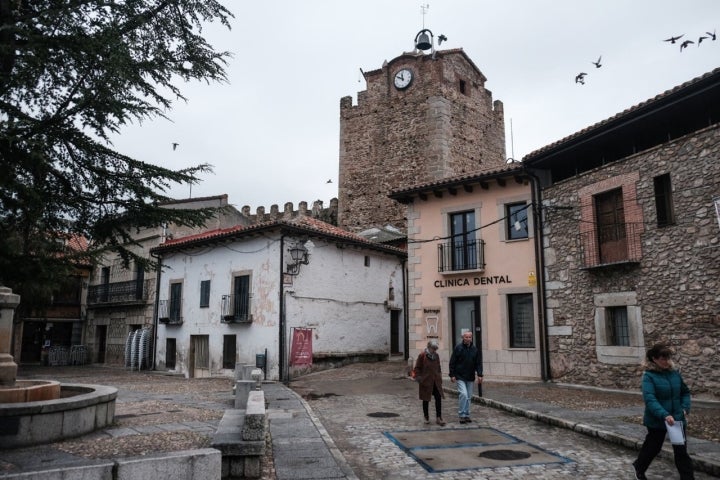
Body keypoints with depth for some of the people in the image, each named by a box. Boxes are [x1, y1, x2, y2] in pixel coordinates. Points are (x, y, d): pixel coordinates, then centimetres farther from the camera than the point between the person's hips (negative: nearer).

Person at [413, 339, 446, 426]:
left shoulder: (436, 356, 6)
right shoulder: (422, 356, -10)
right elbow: (417, 368, -5)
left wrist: (440, 378, 14)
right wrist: (419, 378, -11)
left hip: (436, 382, 4)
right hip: (425, 382, -4)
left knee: (438, 398, -5)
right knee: (426, 400, 7)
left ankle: (438, 418, 1)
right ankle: (426, 418, 21)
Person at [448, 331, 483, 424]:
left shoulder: (475, 349, 4)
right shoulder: (458, 348, -6)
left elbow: (478, 363, 6)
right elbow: (452, 362, -5)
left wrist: (479, 375, -5)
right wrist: (452, 375, -9)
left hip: (470, 377, 4)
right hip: (460, 376, -4)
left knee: (468, 397, 10)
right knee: (463, 394, -16)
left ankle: (467, 415, 21)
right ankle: (462, 415, -5)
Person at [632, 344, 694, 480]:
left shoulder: (674, 373, 1)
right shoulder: (649, 376, -16)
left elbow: (685, 392, 15)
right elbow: (649, 399, -26)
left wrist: (685, 407, -1)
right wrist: (664, 415, -37)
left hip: (677, 419, 4)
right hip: (657, 420, -4)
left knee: (681, 450, 4)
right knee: (653, 447, 14)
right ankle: (639, 468, 40)